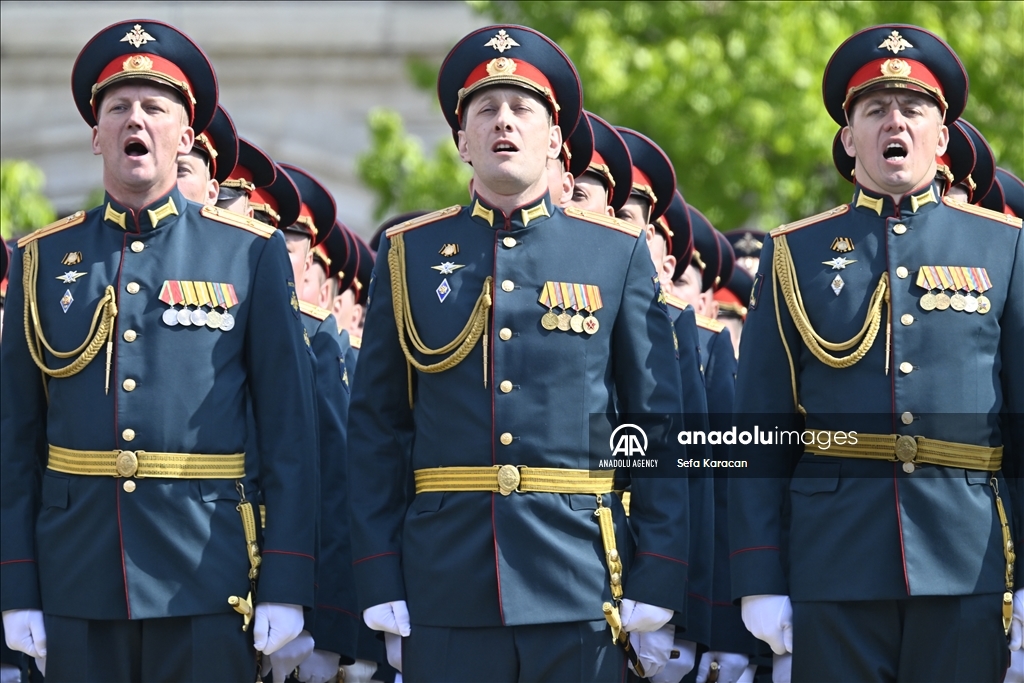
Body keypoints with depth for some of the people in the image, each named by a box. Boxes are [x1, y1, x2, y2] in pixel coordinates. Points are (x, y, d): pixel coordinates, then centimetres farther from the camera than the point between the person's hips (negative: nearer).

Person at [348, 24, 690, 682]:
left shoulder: (619, 253, 7)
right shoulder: (409, 254, 8)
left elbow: (661, 428, 5)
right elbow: (377, 430, 7)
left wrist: (657, 587, -3)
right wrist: (381, 588, -1)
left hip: (581, 586, 0)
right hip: (447, 592, 0)